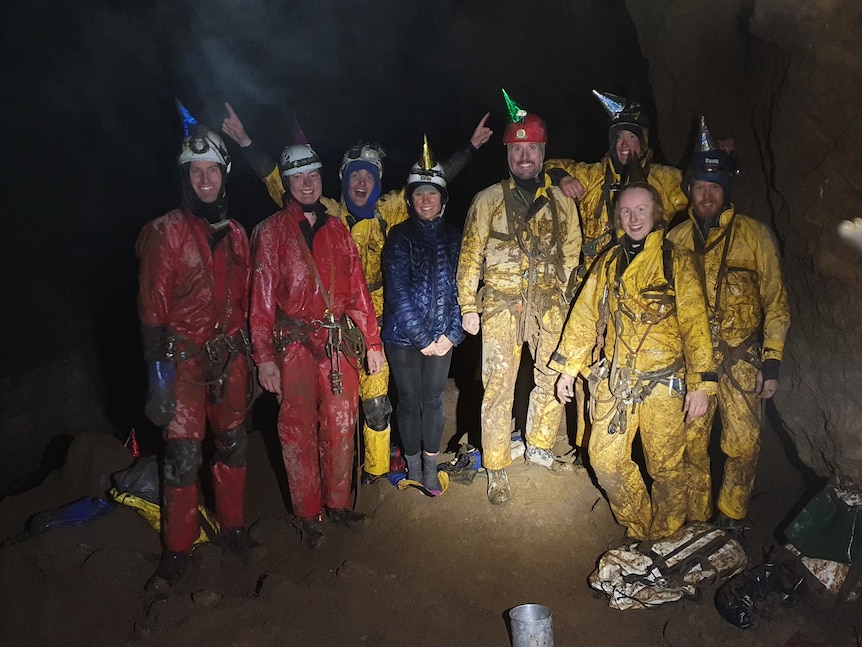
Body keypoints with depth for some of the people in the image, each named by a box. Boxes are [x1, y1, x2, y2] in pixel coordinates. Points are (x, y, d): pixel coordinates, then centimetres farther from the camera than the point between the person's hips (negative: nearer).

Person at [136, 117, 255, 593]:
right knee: (183, 454, -3)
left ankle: (233, 527, 29)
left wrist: (249, 353, 14)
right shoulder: (166, 232, -6)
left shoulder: (236, 234, 10)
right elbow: (153, 304, -9)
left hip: (230, 355, 5)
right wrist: (158, 366, -13)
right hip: (184, 357, -5)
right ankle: (176, 552, 12)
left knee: (232, 443, 12)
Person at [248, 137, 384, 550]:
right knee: (299, 430, 1)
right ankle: (309, 516, 15)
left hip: (339, 341, 4)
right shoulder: (271, 231, 2)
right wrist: (263, 357, -9)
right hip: (294, 342, -3)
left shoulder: (337, 229, 13)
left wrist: (372, 341, 9)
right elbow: (262, 296, -3)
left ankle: (338, 502, 25)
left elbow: (357, 288, 13)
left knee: (341, 423, 8)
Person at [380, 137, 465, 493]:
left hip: (441, 336, 3)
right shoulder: (399, 236, -5)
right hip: (403, 336, -2)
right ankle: (413, 469, 26)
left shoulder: (453, 238, 6)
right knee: (410, 401, 7)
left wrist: (451, 333, -7)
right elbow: (398, 291, -11)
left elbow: (460, 288, 4)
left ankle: (431, 470, 24)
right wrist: (423, 337, -13)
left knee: (434, 399, 9)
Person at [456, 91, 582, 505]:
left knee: (553, 380, 9)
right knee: (498, 386, -3)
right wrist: (467, 306, -1)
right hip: (501, 304, -3)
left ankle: (539, 447, 33)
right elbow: (470, 255, 3)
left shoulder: (561, 201, 9)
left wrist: (565, 294, 11)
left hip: (549, 304, 3)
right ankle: (497, 470, 8)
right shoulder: (488, 200, 3)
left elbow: (572, 251, 16)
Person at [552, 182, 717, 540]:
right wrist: (566, 369, 10)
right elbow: (584, 316, 12)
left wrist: (700, 384, -12)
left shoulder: (677, 261, -1)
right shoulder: (608, 263, 10)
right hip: (614, 379, 3)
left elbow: (694, 323, -6)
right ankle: (640, 529, 24)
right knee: (605, 460, 1)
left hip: (663, 381, -3)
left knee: (666, 467, 5)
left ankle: (664, 540, 27)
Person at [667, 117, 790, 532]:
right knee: (690, 443, 6)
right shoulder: (676, 239, 6)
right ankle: (695, 519, 25)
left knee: (742, 444, 3)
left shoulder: (754, 235, -1)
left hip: (741, 359, -2)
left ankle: (732, 515, 26)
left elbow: (775, 301, 0)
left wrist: (772, 363, -4)